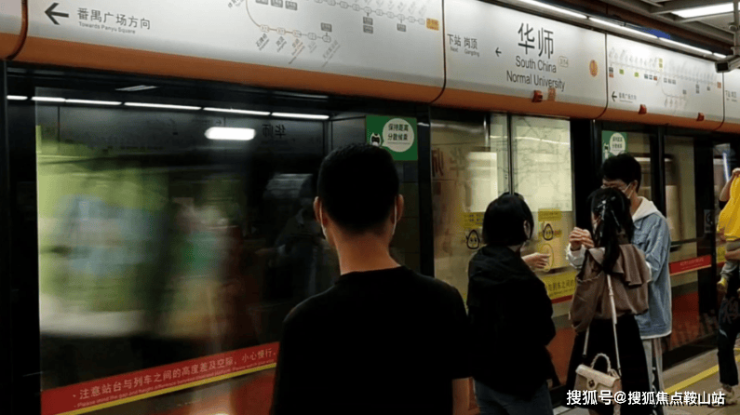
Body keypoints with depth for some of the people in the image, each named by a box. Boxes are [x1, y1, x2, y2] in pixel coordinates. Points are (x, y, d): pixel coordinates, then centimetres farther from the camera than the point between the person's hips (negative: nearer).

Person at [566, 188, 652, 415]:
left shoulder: (596, 257, -18)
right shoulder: (636, 254, -2)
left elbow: (584, 304, -11)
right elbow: (641, 299, 8)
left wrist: (578, 325, 11)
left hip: (599, 334, -5)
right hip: (628, 331, 5)